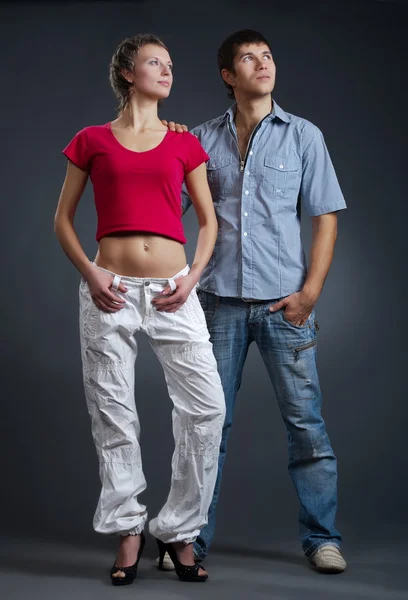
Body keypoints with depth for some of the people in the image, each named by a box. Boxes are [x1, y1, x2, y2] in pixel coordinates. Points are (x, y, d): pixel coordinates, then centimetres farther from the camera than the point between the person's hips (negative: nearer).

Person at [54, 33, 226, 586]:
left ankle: (178, 532, 8)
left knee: (207, 406, -7)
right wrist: (89, 272, -6)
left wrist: (192, 277, -2)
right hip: (111, 291, -1)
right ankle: (128, 531, 16)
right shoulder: (93, 140, 8)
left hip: (173, 291, 2)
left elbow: (209, 220, 13)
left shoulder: (184, 144, 12)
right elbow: (63, 218, 9)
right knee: (113, 413, 1)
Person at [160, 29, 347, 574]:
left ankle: (321, 536, 12)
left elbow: (326, 218, 3)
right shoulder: (202, 139, 10)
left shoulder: (303, 135, 6)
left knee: (305, 420, 0)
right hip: (220, 301, 1)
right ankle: (193, 537, 16)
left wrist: (310, 292, -6)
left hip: (284, 302, -1)